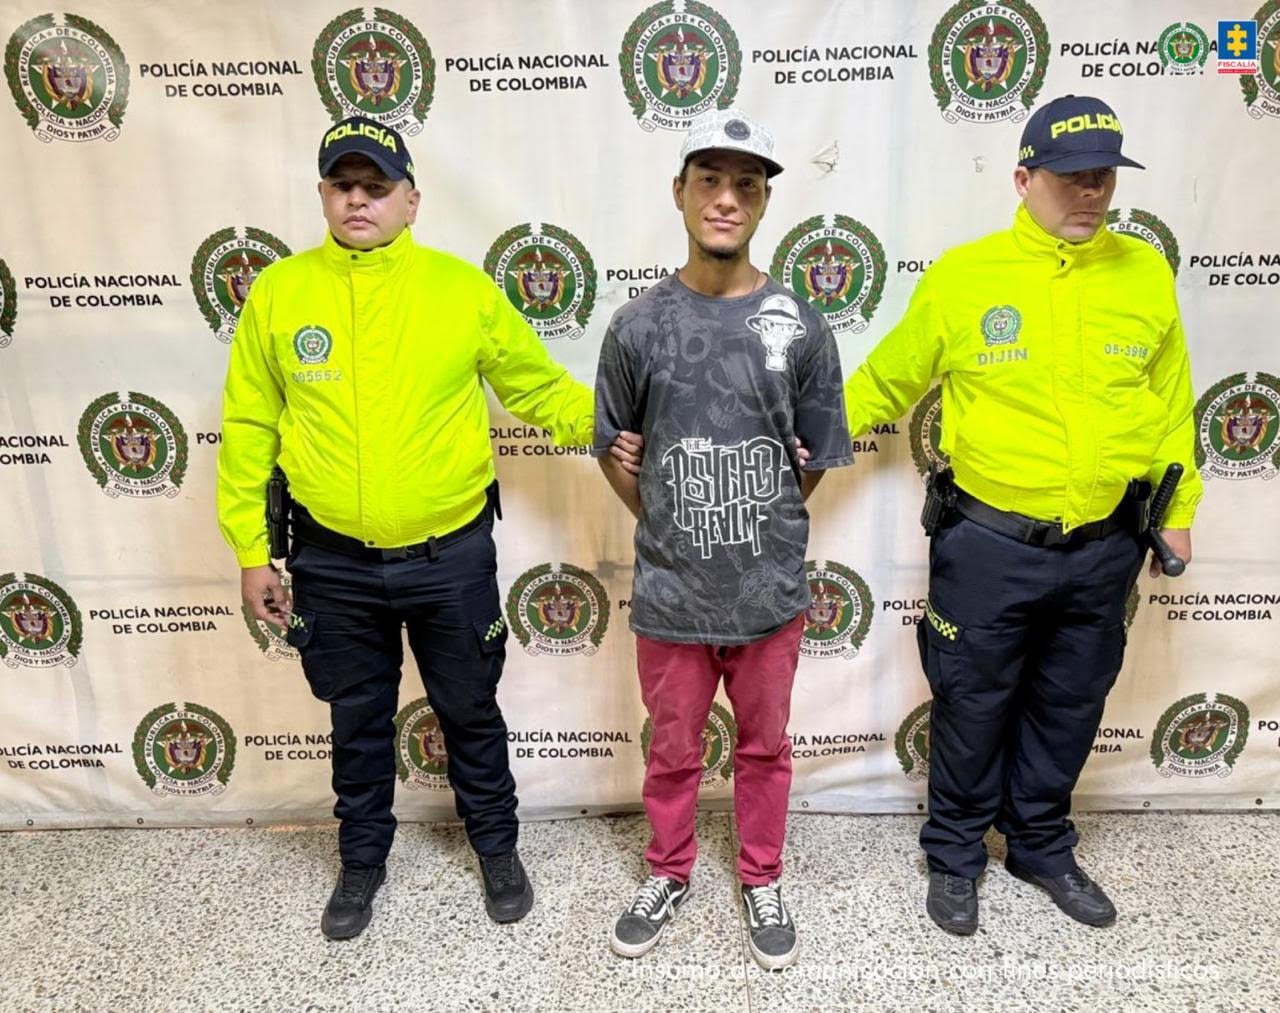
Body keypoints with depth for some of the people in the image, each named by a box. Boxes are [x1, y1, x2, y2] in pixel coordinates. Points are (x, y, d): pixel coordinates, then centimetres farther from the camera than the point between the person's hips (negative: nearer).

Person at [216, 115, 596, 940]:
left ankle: (497, 846, 40)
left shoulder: (463, 289, -6)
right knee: (358, 719, 19)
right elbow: (248, 430, 2)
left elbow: (541, 389, 2)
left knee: (471, 712, 16)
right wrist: (252, 551, 2)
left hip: (452, 555, -1)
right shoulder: (278, 292, -3)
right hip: (334, 562, 1)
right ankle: (364, 858, 43)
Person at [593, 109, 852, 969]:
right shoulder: (638, 326, -5)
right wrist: (665, 523, 3)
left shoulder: (799, 328, -5)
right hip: (671, 591, 0)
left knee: (765, 745, 18)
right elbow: (613, 448, 6)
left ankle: (763, 883, 42)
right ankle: (669, 876, 43)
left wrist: (764, 528, 8)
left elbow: (817, 458, 5)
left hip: (769, 591, 0)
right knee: (674, 749, 18)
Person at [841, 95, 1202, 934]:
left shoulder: (1147, 273, 2)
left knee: (1070, 706, 18)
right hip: (988, 542, -3)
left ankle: (1042, 846, 41)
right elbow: (889, 379, 2)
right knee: (973, 705, 11)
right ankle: (955, 855, 33)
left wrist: (1178, 509, 12)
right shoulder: (961, 275, -8)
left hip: (1105, 546, 4)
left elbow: (1170, 401, 10)